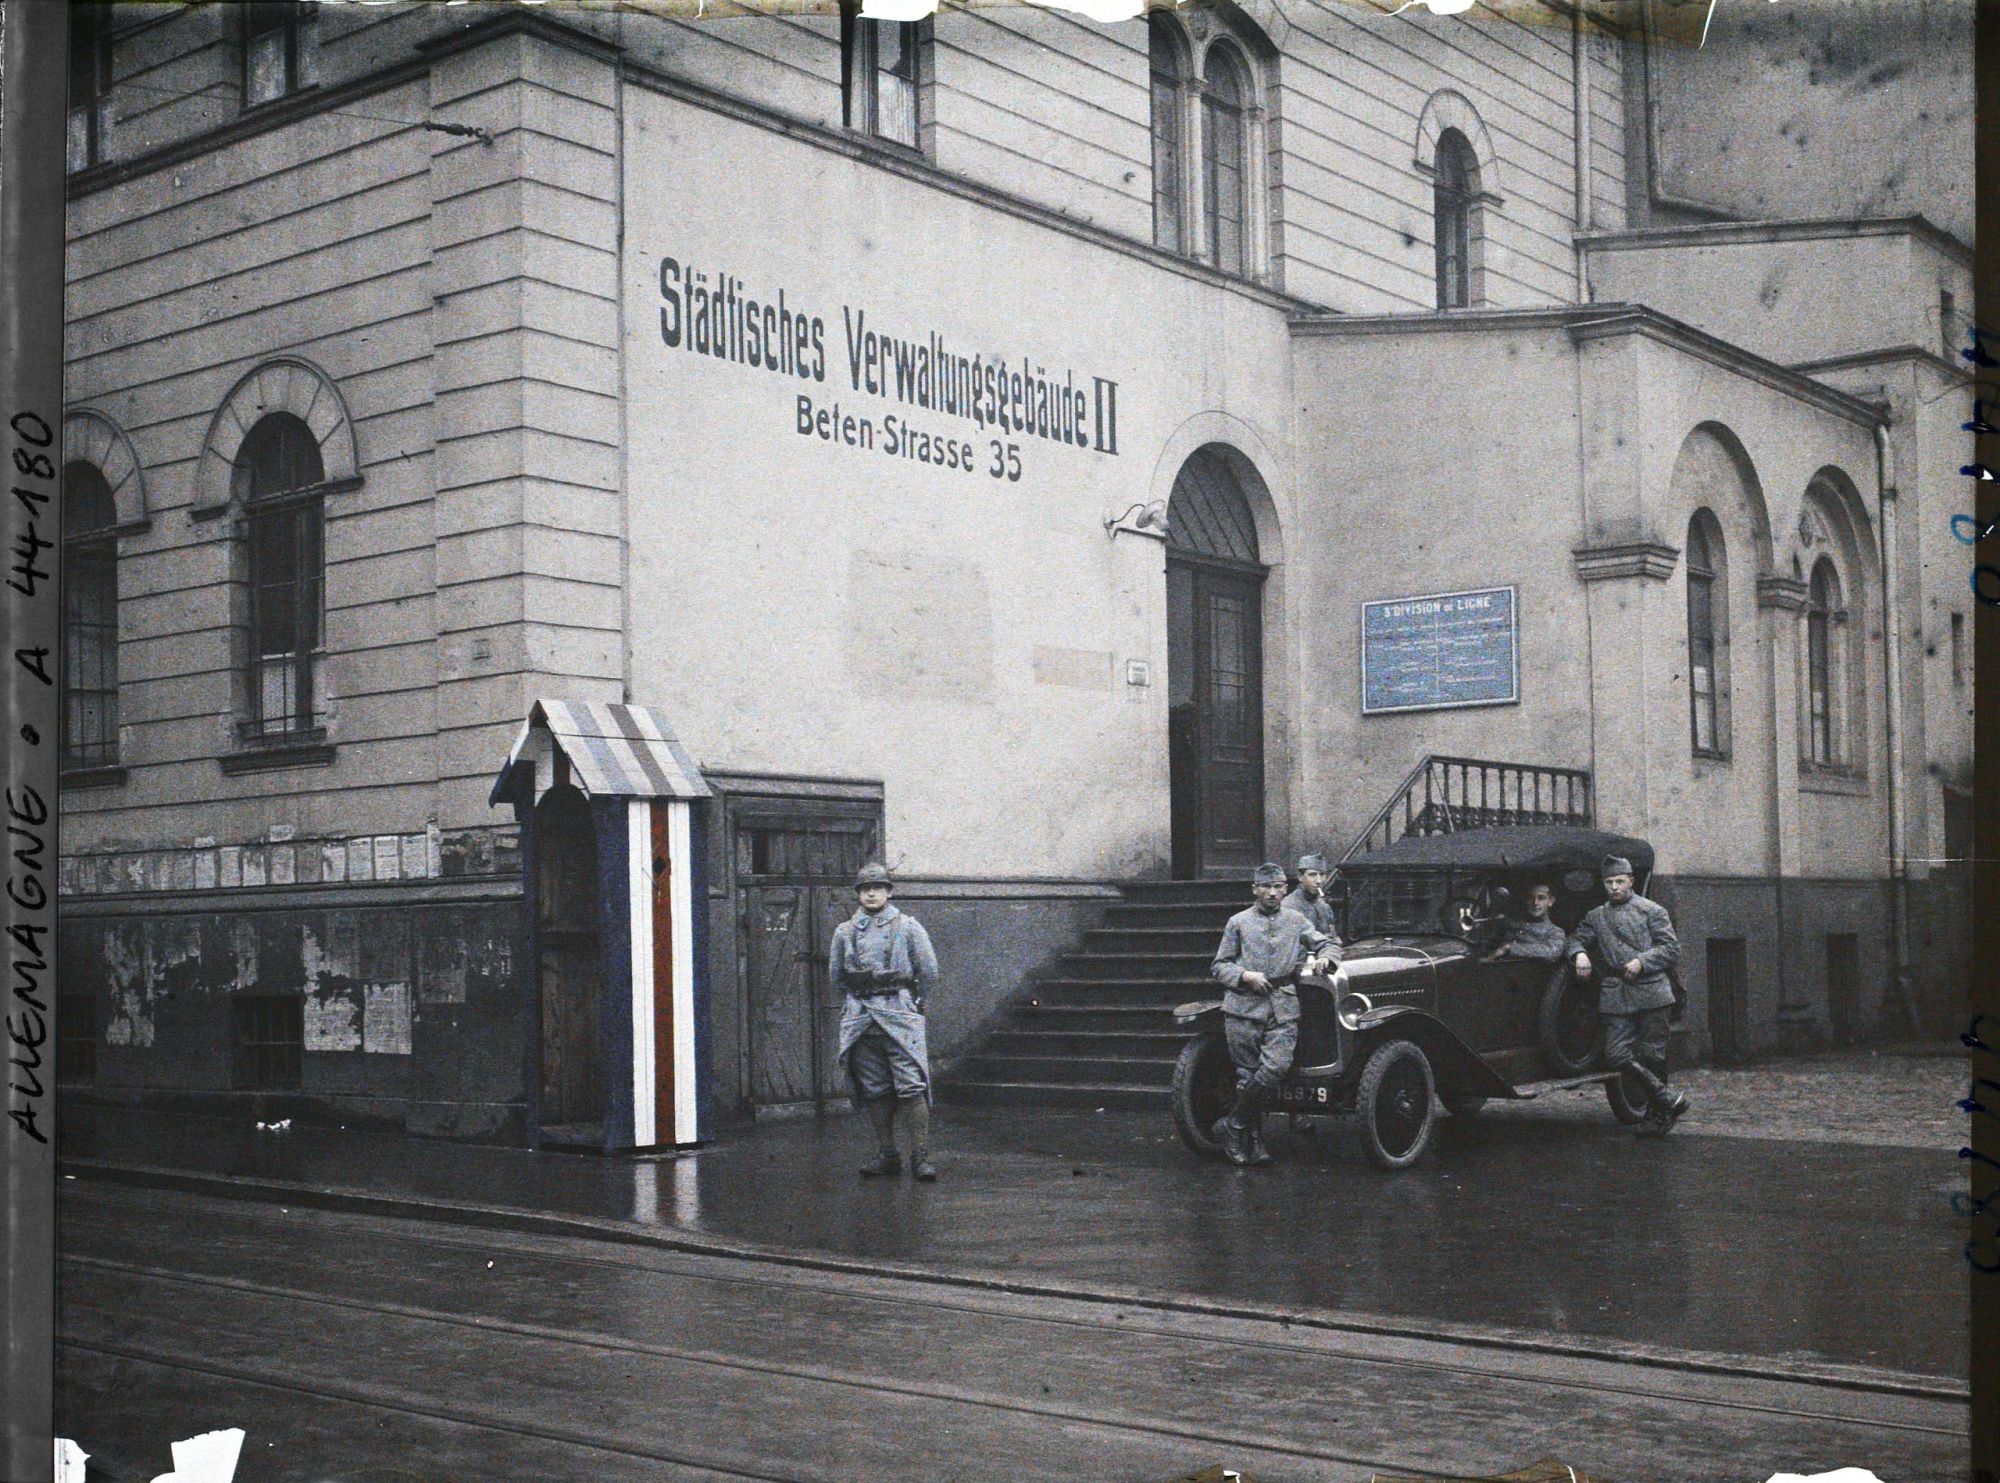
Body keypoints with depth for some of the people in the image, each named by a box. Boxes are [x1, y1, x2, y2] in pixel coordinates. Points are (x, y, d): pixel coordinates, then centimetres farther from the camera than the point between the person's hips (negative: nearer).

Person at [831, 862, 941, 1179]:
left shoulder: (908, 927, 3)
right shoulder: (844, 932, 11)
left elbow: (929, 972, 6)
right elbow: (835, 976, 21)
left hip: (899, 1013, -3)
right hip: (860, 1017, 3)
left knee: (911, 1086, -11)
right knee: (874, 1090, 4)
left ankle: (921, 1156, -9)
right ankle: (887, 1155, 12)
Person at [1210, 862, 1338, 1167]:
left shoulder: (1296, 921, 15)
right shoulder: (1239, 922, 10)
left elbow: (1326, 942, 26)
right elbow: (1219, 966, 9)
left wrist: (1324, 957, 3)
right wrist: (1245, 976, -9)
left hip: (1284, 1011, 1)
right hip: (1243, 1008, -1)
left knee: (1275, 1068, -17)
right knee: (1248, 1076, -2)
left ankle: (1231, 1125, -3)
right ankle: (1254, 1142, 10)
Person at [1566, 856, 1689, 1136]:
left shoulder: (1651, 911, 7)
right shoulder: (1596, 916, 19)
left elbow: (1672, 948, 2)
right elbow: (1575, 939, 17)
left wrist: (1642, 961, -12)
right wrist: (1579, 953, -6)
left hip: (1651, 993, -3)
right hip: (1616, 996, 3)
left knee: (1652, 1055, -1)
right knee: (1617, 1055, -9)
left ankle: (1658, 1112, 15)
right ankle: (1668, 1099, 3)